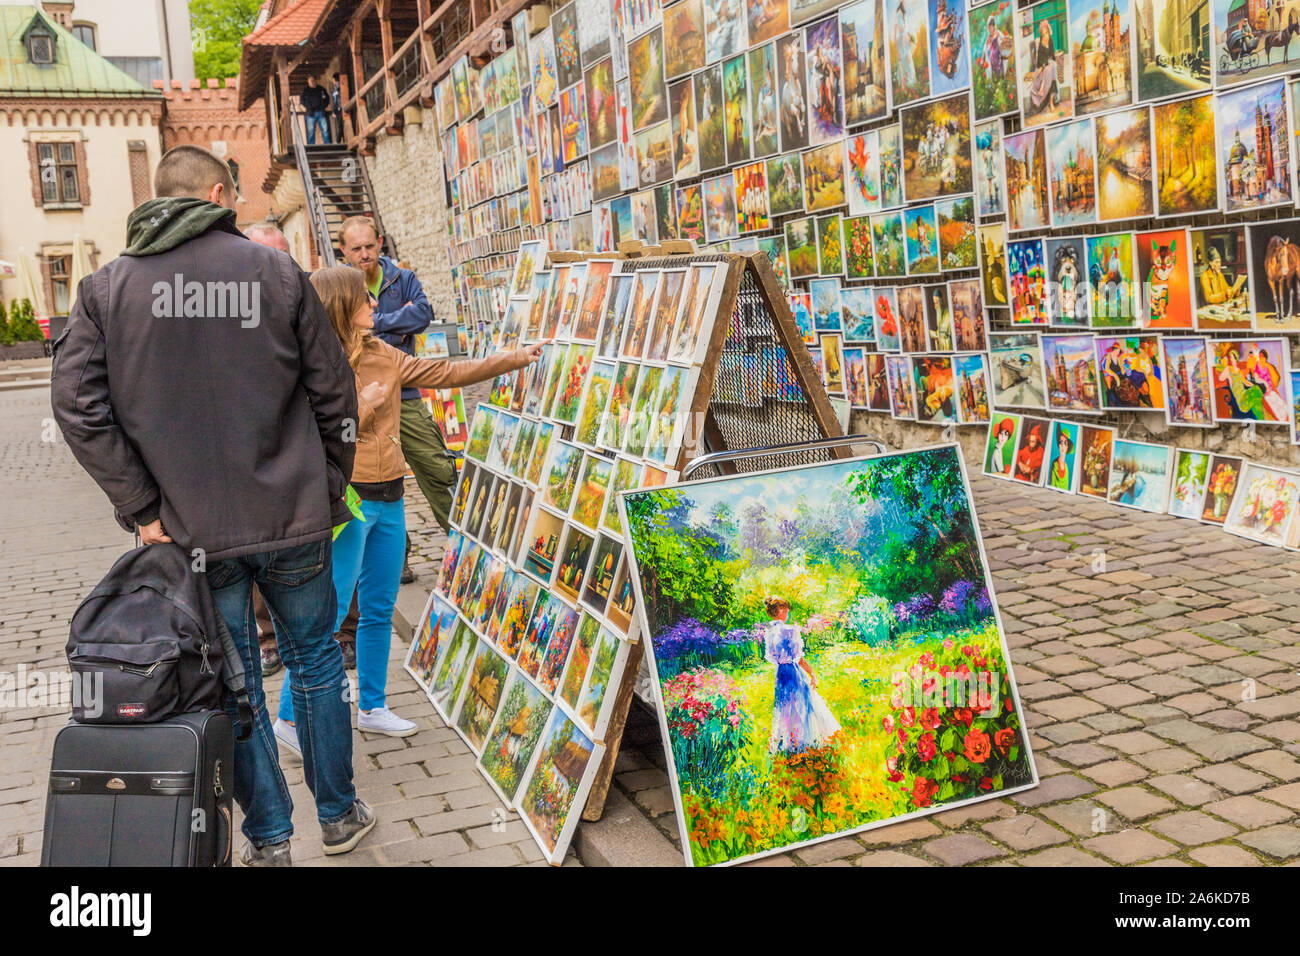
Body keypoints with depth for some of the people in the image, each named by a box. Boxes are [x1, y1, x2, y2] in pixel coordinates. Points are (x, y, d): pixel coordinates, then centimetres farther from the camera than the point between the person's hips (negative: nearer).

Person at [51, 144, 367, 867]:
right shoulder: (276, 271, -3)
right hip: (294, 518, 0)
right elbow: (333, 392, -2)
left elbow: (78, 406, -8)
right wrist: (330, 489, 9)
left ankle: (270, 841, 25)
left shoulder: (106, 289, 0)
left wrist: (141, 508, -3)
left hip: (196, 533, 1)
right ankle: (340, 817, 30)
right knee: (316, 664, 16)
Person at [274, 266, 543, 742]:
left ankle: (372, 707, 27)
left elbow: (445, 373, 15)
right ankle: (291, 717, 8)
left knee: (379, 608, 14)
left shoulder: (381, 354, 10)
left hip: (389, 500, 8)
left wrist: (515, 359, 16)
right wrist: (364, 402, -19)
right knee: (330, 613, -4)